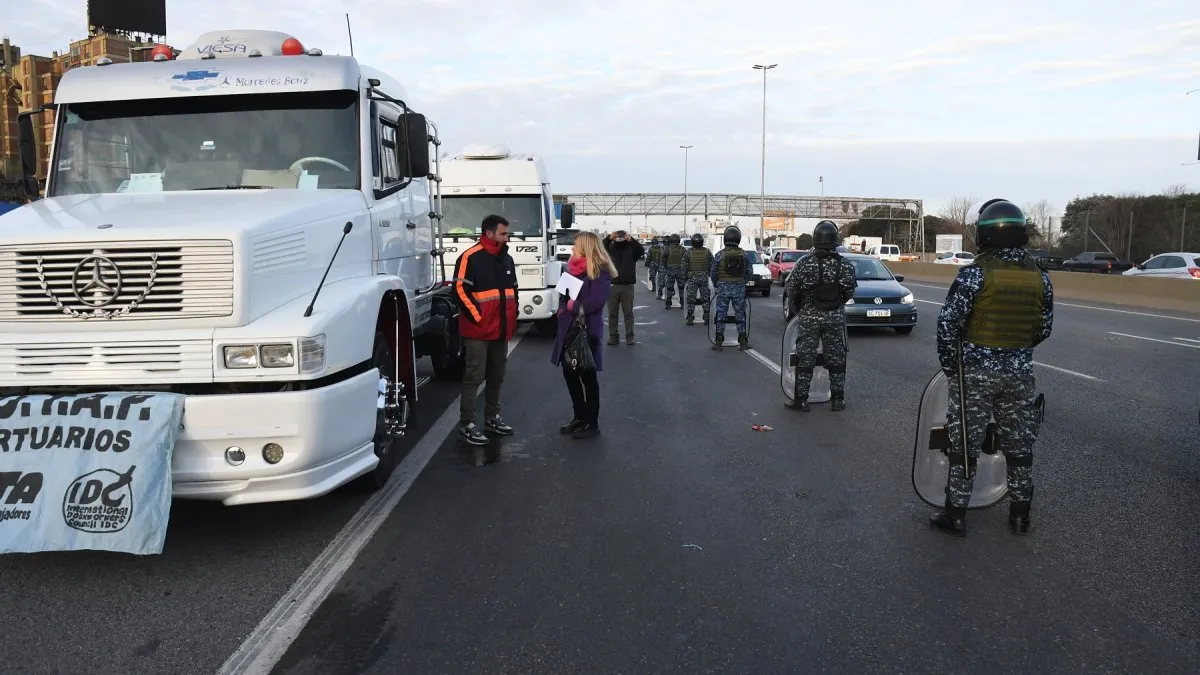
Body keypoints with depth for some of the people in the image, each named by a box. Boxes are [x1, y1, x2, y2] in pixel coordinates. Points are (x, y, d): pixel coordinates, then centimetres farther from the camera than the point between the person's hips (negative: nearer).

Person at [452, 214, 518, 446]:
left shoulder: (506, 259, 13)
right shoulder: (470, 257, -11)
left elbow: (513, 289, 23)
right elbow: (461, 290, -16)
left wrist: (512, 317, 13)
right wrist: (478, 317, -16)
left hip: (502, 330, 8)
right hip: (478, 330, -7)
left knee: (497, 376, 14)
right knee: (474, 377, -7)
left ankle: (492, 417, 27)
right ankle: (467, 425, -2)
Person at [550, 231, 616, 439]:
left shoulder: (600, 271, -12)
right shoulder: (573, 267, 14)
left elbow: (597, 300, -20)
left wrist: (574, 306, -12)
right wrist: (562, 307, -1)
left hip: (587, 328, -8)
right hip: (568, 327, 8)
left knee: (587, 375, 1)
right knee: (569, 372, 12)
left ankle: (592, 422, 13)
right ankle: (580, 416, 26)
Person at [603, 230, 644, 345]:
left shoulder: (631, 249, 5)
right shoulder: (611, 248, 7)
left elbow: (641, 250, -12)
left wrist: (631, 240, -26)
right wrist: (609, 238, -26)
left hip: (627, 286, -1)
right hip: (612, 285, 1)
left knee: (628, 313, 4)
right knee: (612, 313, 4)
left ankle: (629, 336, 8)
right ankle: (613, 336, 10)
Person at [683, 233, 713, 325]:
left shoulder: (688, 253, -5)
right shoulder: (707, 252, -2)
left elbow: (684, 266, -3)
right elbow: (712, 266, 0)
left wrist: (685, 277, 9)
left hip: (692, 278, -1)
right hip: (704, 278, 1)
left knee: (691, 299, 4)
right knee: (705, 298, 9)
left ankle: (690, 318, 2)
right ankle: (706, 317, 5)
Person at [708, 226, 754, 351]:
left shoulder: (720, 255, -8)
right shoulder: (744, 255, -2)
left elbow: (713, 272, -2)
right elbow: (750, 272, 4)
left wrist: (716, 284, 15)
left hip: (723, 288, -2)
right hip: (739, 289, 2)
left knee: (720, 315, 6)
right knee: (740, 315, 9)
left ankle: (719, 342, 5)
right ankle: (743, 342, 12)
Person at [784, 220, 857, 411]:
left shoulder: (804, 264, -12)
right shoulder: (846, 265, -5)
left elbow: (791, 290, -6)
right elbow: (850, 291, 3)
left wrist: (793, 310, 13)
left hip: (809, 317, -2)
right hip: (836, 317, 2)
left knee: (805, 359, 5)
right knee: (836, 358, 12)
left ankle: (800, 399, 7)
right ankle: (838, 400, 18)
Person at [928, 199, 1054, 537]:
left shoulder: (975, 273, -14)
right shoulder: (1040, 275, 2)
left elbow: (948, 323, -15)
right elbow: (1044, 328, 9)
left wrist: (950, 367, -2)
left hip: (976, 370, -4)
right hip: (1020, 371, 5)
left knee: (965, 444, 4)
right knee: (1019, 445, 15)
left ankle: (955, 515, 11)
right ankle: (1020, 515, 26)